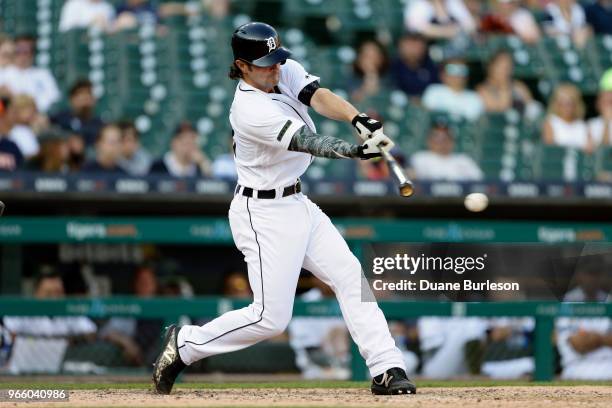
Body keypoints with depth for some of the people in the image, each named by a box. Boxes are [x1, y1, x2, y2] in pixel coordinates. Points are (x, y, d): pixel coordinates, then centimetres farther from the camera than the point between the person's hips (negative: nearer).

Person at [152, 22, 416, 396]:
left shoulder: (287, 72, -1)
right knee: (270, 317, -8)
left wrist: (360, 120, -36)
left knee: (351, 276, -1)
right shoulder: (250, 110, -25)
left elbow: (321, 97, -16)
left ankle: (386, 369, -2)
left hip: (297, 204, 9)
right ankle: (185, 344, 9)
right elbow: (306, 142, -35)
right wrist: (358, 151, -50)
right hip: (264, 214, -9)